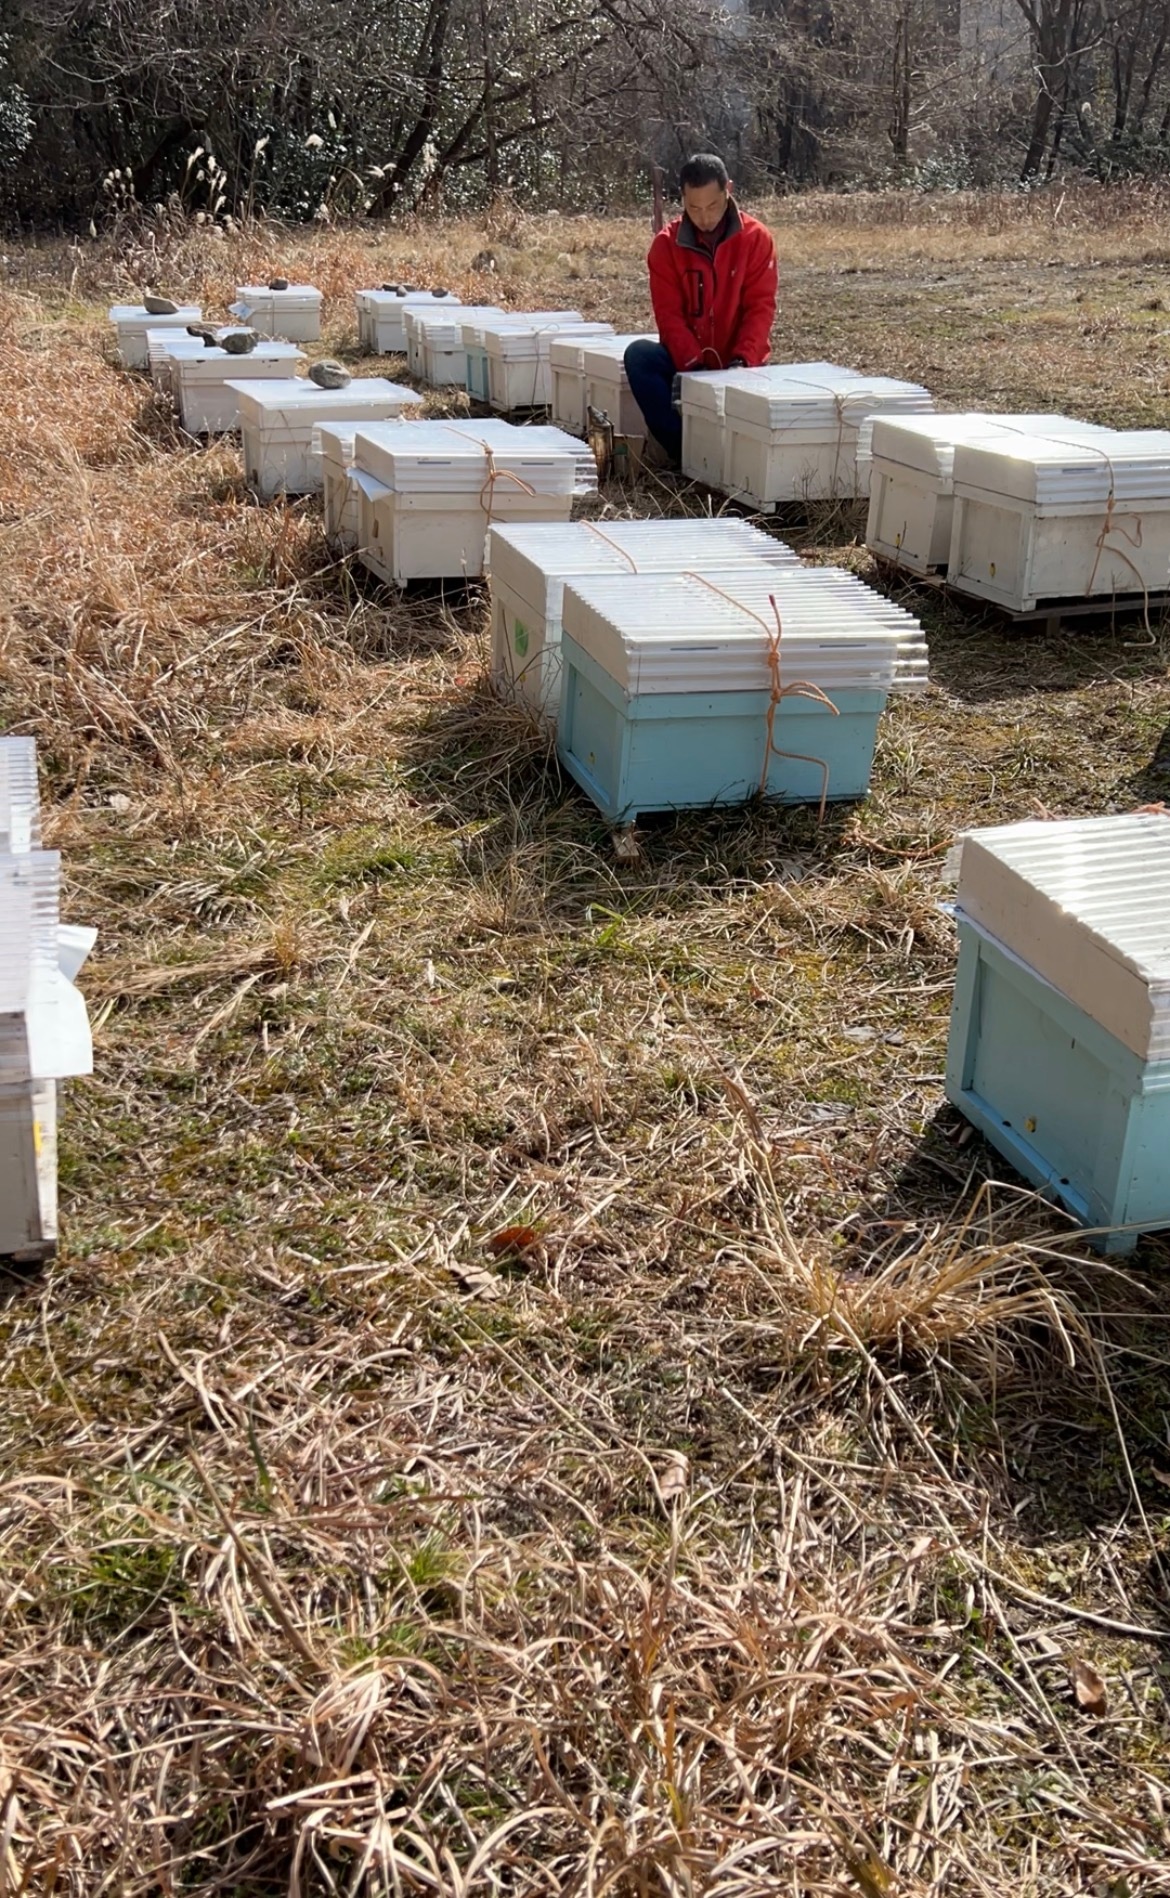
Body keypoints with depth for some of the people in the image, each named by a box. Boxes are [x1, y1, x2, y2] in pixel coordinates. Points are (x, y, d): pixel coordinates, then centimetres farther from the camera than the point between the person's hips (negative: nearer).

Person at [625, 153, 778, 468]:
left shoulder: (757, 238, -4)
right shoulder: (666, 243, -3)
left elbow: (761, 307, -8)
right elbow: (669, 314, -8)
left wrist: (742, 361, -24)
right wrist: (693, 364, -24)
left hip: (739, 363, -1)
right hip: (686, 360, 1)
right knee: (638, 354, -27)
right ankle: (683, 450, -27)